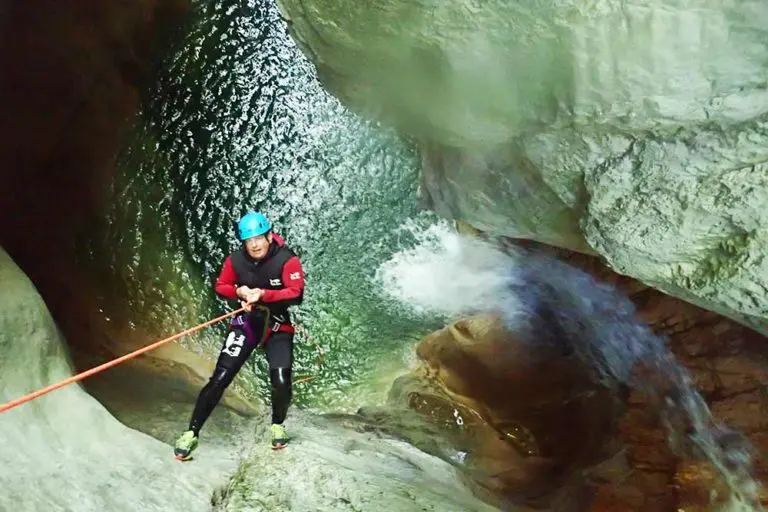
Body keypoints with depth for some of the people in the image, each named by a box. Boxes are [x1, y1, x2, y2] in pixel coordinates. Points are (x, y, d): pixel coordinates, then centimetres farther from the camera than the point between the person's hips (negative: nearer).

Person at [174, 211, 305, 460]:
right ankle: (192, 433, 1)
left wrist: (263, 294, -34)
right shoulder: (235, 260, -9)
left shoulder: (287, 260, -18)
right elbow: (220, 286, 5)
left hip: (278, 326, -1)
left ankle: (277, 425, 19)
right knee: (220, 378, -9)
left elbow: (296, 294, -24)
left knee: (281, 381, -13)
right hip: (246, 322, 2)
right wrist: (239, 292, -16)